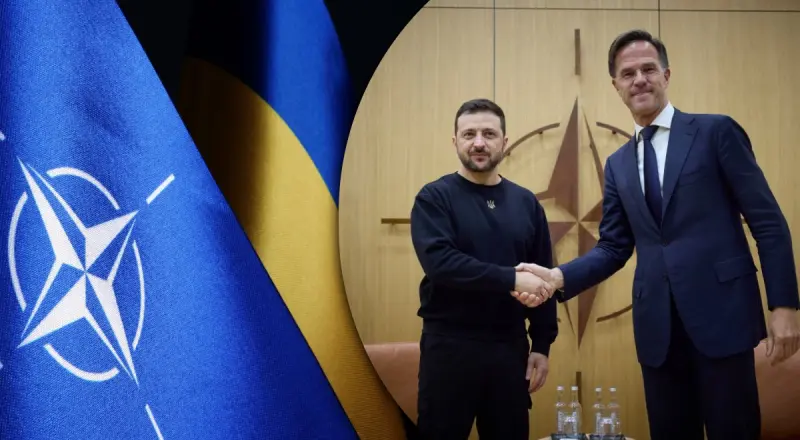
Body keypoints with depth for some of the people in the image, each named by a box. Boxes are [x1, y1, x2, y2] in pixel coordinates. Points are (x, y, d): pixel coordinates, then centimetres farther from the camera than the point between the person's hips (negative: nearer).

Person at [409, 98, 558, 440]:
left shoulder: (526, 203, 7)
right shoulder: (434, 198, -4)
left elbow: (542, 279, 9)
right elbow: (439, 262, -20)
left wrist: (542, 344, 4)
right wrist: (511, 279, -24)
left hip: (510, 346, 4)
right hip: (449, 345, -3)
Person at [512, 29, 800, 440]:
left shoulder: (716, 131, 0)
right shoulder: (618, 164, 14)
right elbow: (614, 247, 12)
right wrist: (558, 276, -6)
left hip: (721, 313, -4)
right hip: (657, 325, 4)